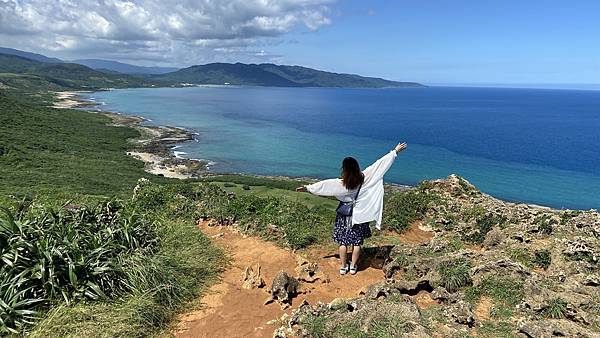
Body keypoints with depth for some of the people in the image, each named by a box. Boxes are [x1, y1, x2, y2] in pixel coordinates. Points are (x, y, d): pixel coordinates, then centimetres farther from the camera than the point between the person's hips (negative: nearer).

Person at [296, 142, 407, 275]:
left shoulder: (341, 183, -21)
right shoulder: (364, 178, -16)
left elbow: (324, 185, -17)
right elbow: (380, 164, -12)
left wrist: (308, 188, -8)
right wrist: (395, 151, -7)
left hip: (345, 215, -2)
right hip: (359, 215, 2)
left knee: (343, 241, 12)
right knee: (357, 242, 14)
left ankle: (343, 266, 22)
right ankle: (353, 266, 24)